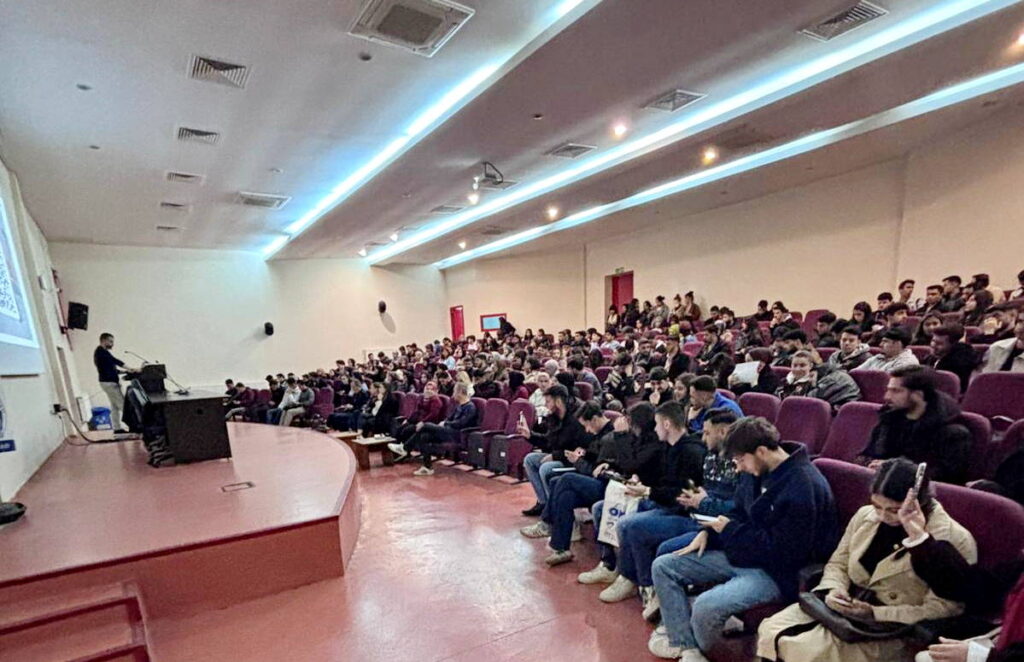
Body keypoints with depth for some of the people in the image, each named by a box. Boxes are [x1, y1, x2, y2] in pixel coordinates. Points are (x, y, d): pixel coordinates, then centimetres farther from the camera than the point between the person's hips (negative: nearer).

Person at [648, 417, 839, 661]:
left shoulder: (803, 487, -25)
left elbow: (783, 554, -23)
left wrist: (729, 531, -15)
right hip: (742, 554, 9)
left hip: (777, 571, -9)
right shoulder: (757, 470, 1)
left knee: (707, 605, -31)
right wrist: (708, 533, -3)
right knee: (663, 566, 1)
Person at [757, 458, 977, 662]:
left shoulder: (953, 539, -13)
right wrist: (833, 590, -10)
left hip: (895, 630, -5)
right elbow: (838, 564, 13)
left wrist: (875, 614, -20)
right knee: (771, 630, -15)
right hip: (846, 609, 6)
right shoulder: (865, 515, 3)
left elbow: (942, 610, -13)